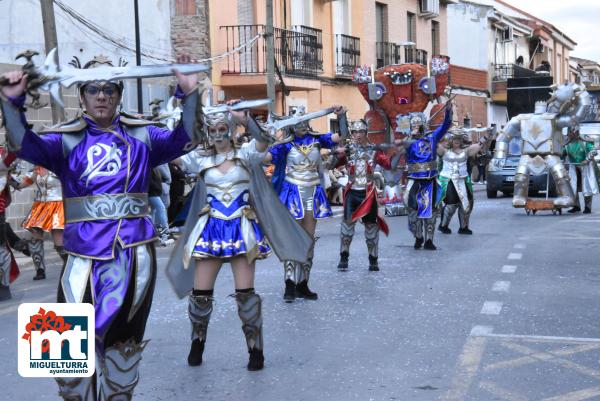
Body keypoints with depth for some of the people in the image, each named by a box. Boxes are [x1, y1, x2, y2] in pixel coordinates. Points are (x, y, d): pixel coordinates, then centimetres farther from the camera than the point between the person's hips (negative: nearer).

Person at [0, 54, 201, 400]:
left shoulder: (142, 135, 8)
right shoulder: (67, 140, 4)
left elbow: (185, 139, -4)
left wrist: (190, 95, -18)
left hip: (135, 252, 1)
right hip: (84, 254, -1)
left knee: (123, 338, 15)